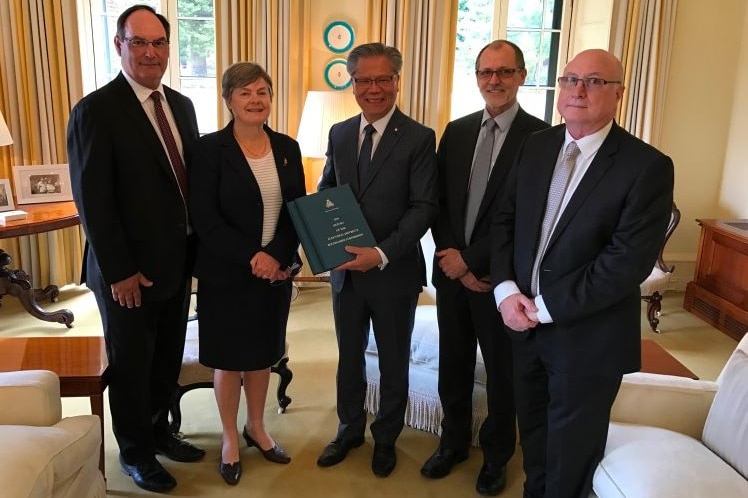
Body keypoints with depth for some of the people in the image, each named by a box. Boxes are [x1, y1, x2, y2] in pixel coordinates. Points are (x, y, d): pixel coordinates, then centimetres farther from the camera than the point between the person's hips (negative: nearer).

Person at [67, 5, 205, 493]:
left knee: (168, 359, 19)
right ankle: (135, 450, 31)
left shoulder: (182, 105, 8)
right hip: (129, 271, -6)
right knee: (131, 363, 12)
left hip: (178, 263, 6)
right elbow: (92, 200, -16)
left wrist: (197, 247, 6)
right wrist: (119, 271, -17)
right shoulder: (96, 110, -14)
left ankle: (159, 430, 40)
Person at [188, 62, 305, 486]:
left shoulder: (287, 148, 4)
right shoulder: (211, 149, -9)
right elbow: (205, 219, -15)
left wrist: (276, 256, -13)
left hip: (277, 272, 4)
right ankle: (230, 437, 28)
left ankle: (257, 427, 35)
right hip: (226, 274, -4)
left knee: (263, 353, 15)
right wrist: (251, 257, -21)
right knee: (230, 357, 9)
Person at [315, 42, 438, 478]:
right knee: (349, 357, 19)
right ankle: (350, 430, 40)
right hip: (346, 269, 4)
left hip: (394, 271, -4)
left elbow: (424, 207, -15)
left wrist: (382, 254, -25)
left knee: (393, 362, 14)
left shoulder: (419, 138, -10)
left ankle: (386, 438, 36)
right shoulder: (339, 134, 5)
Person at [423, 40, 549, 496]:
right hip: (453, 271, 4)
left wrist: (471, 260, -14)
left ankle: (497, 454, 35)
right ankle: (454, 442, 38)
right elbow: (439, 203, 5)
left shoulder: (541, 137, -12)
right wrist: (454, 262, -6)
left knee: (501, 372, 14)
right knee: (453, 367, 17)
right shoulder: (456, 132, 5)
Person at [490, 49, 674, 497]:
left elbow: (629, 261, -20)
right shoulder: (536, 146, 4)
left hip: (587, 337, -5)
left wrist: (547, 306, -18)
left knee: (571, 456, 14)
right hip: (525, 323, 5)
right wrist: (506, 290, -10)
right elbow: (505, 220, 5)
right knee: (532, 435, 24)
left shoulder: (648, 166, -14)